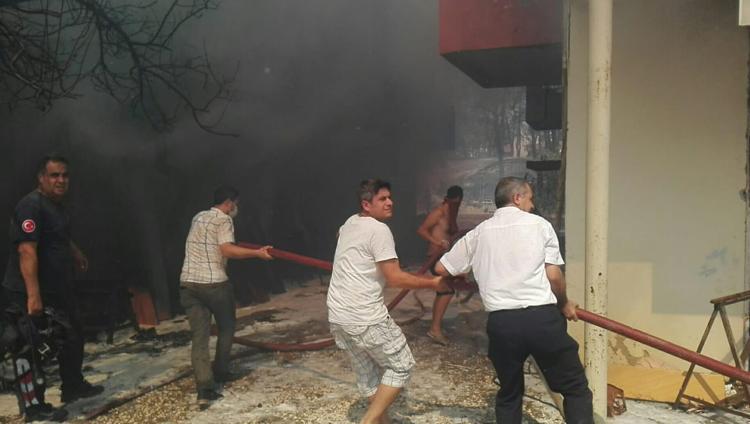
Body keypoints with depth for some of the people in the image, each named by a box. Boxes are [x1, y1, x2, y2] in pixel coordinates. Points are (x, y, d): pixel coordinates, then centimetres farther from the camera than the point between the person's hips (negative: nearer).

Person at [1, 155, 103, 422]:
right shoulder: (31, 205, -20)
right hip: (30, 294, -10)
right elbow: (26, 250, -28)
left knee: (73, 337, 21)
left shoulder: (56, 205, 11)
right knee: (32, 349, 0)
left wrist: (77, 255, 43)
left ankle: (73, 386, 37)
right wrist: (33, 295, -33)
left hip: (58, 289, 10)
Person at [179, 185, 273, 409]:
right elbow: (227, 250, -19)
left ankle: (204, 388, -6)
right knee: (226, 327, 17)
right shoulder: (223, 220, -4)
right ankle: (220, 372, 27)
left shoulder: (198, 217, 20)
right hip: (213, 283, -6)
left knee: (199, 336, 2)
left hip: (188, 283, 6)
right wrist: (257, 252, -15)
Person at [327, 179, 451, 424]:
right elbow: (395, 278, -17)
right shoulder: (379, 230, -13)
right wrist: (433, 283, -7)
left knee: (367, 373, 19)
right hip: (365, 317, -9)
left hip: (338, 315, 9)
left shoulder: (350, 224, 14)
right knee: (401, 366, 7)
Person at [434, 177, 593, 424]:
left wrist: (464, 278, 36)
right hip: (542, 317, -3)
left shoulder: (479, 233, 11)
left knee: (509, 393, 19)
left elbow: (441, 269, 15)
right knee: (575, 388, 11)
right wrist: (564, 305, 17)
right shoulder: (539, 224, 4)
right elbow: (554, 275, -2)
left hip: (501, 322, 3)